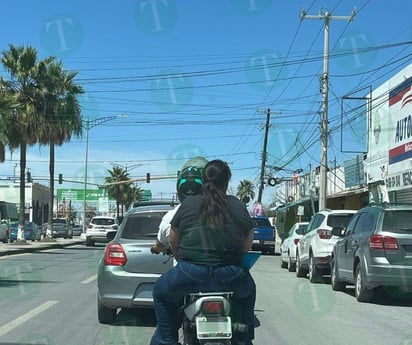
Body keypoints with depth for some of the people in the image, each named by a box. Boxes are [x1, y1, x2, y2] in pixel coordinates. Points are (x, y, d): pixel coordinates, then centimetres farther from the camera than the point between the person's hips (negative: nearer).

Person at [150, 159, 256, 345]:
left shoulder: (188, 204, 4)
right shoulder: (238, 206, 5)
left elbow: (173, 240, 11)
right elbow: (247, 245, 10)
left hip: (190, 276, -1)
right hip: (231, 279, 1)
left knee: (161, 292, 27)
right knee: (248, 291, 35)